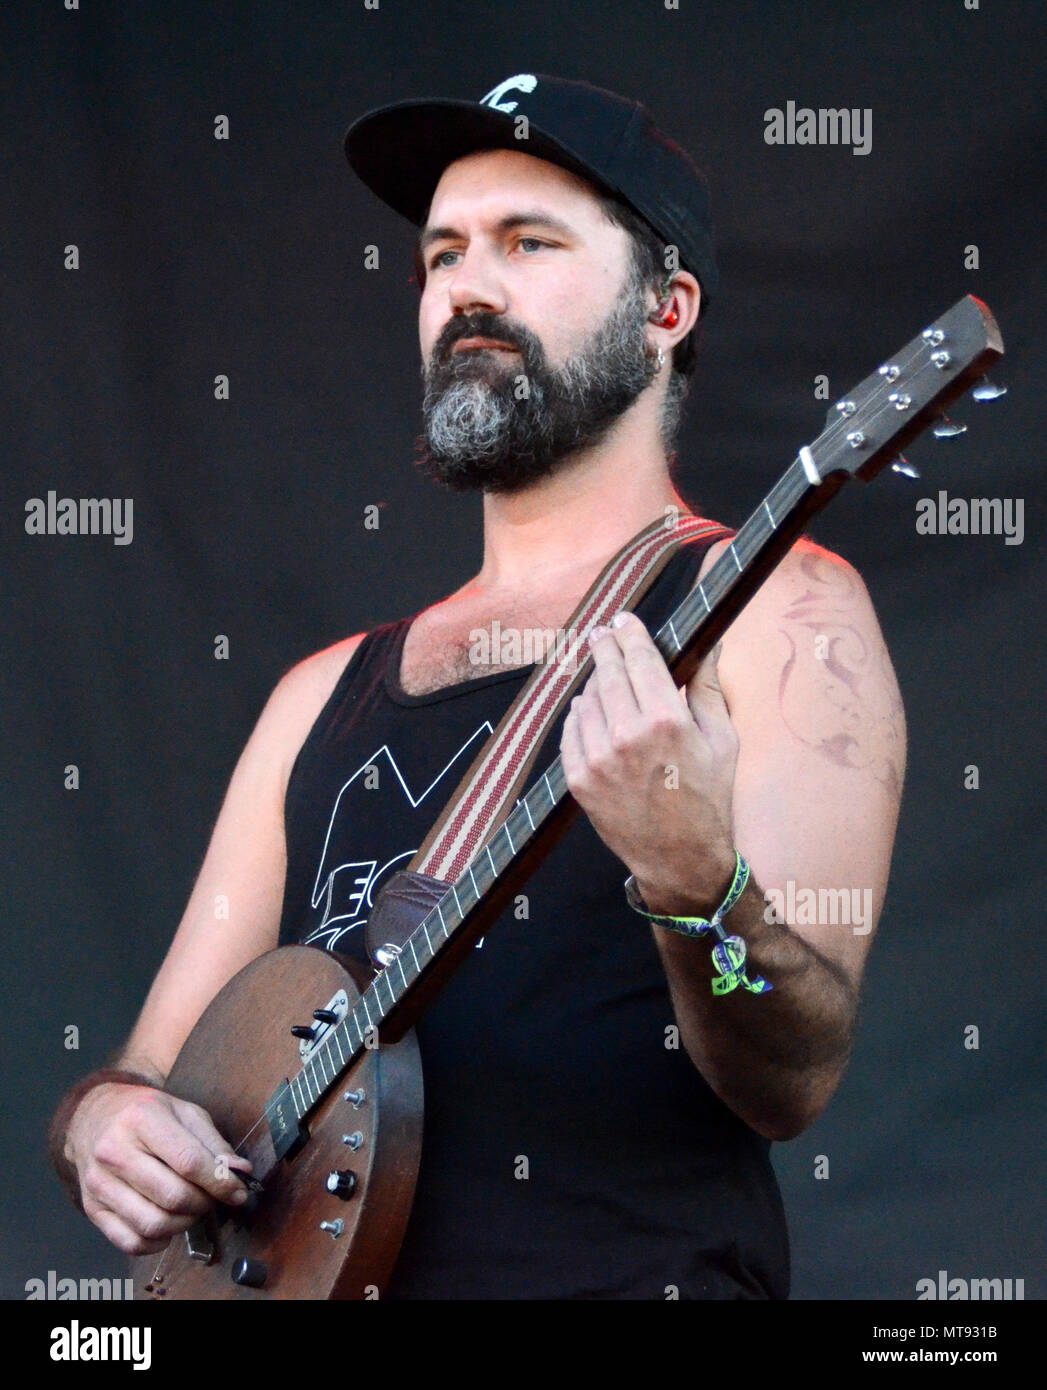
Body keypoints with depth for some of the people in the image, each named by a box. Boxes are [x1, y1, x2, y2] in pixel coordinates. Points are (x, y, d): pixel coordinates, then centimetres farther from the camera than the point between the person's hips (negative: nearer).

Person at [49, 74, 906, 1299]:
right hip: (313, 1259, 6)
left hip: (616, 1266, -6)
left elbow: (792, 1087, -8)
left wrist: (694, 885, -26)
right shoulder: (327, 692, 18)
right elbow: (158, 1067, 18)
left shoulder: (774, 611, 1)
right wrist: (110, 1121, -2)